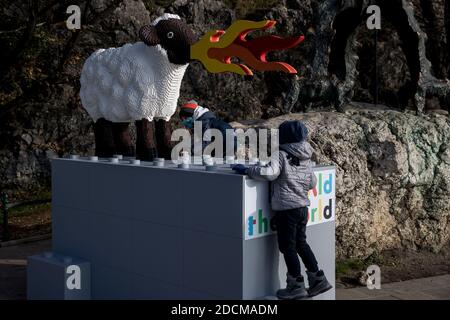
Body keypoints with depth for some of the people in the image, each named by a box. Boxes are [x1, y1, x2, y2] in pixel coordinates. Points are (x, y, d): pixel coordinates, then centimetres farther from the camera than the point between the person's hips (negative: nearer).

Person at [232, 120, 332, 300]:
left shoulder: (281, 155, -13)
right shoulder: (306, 159, 9)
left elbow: (269, 173, -29)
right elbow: (312, 183, 15)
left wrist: (246, 170, -19)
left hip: (286, 209, -8)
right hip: (302, 207, 8)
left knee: (288, 247, 4)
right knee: (301, 243, 20)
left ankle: (297, 286, 11)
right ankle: (318, 279, 24)